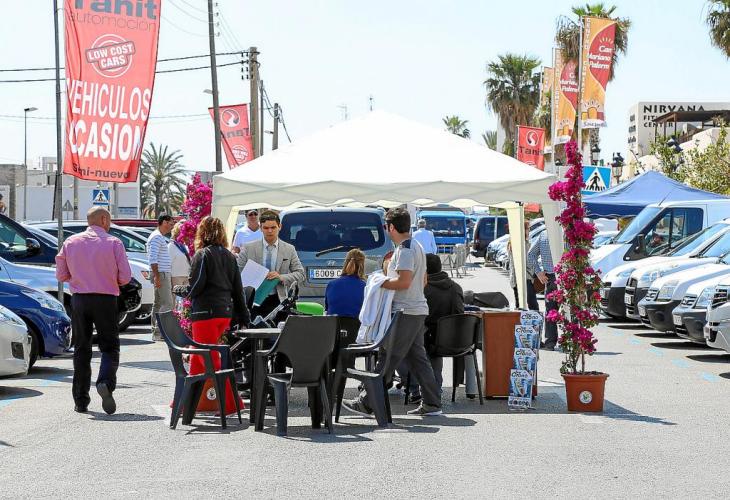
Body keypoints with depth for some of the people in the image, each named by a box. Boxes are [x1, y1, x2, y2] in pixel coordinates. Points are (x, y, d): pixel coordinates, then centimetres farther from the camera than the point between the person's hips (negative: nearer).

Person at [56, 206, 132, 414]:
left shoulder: (71, 242, 4)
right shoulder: (114, 243, -3)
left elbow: (61, 275, 7)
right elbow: (125, 277, -5)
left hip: (79, 299, 3)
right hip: (106, 299, -2)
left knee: (81, 350, 9)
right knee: (109, 346, 6)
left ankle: (81, 401, 9)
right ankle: (106, 382, -21)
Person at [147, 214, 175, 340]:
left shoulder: (161, 237, 21)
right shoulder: (156, 237, -11)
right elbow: (153, 259, -19)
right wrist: (156, 276, -24)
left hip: (165, 274, 11)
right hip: (161, 274, -11)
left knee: (158, 303, 10)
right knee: (167, 303, -14)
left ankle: (156, 332, 13)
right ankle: (158, 332, -16)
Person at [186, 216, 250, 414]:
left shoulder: (202, 255, -9)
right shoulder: (229, 256, 12)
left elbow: (196, 284, -17)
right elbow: (238, 289, 11)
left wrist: (187, 293, 6)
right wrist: (243, 318, 13)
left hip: (206, 312, -7)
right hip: (226, 312, 7)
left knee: (211, 361, -3)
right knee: (197, 357, 18)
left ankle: (230, 403, -9)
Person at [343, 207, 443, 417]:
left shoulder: (404, 250, -15)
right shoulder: (417, 248, 16)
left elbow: (404, 282, -24)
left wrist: (380, 284, -11)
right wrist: (388, 282, 20)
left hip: (406, 312, -10)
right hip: (418, 310, 10)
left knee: (388, 359, -7)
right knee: (418, 358, 13)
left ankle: (366, 403, -5)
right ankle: (431, 404, 14)